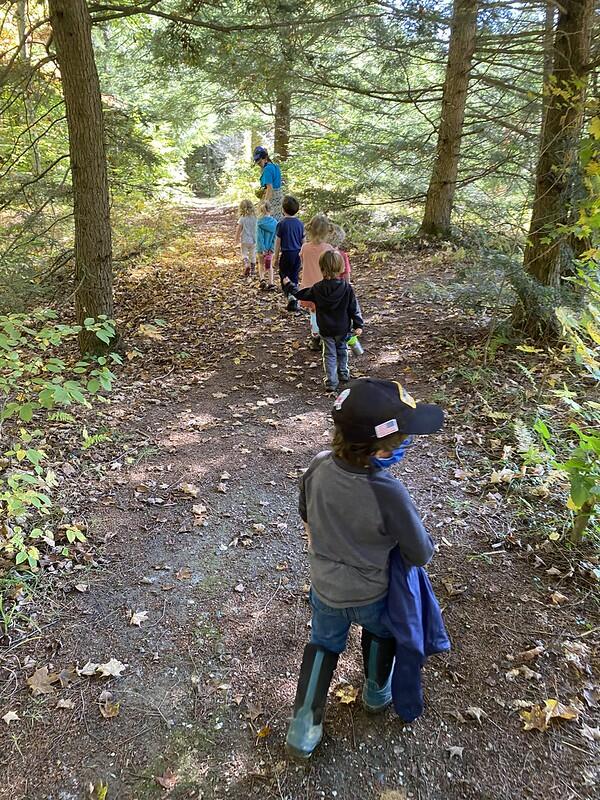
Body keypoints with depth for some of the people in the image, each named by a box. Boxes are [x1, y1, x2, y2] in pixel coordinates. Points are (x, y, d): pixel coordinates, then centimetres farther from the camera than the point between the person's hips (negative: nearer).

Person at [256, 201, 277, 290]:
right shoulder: (274, 222, -6)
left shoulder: (260, 222, -13)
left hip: (262, 247, -2)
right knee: (269, 265, 14)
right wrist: (272, 248, -6)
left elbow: (259, 237, -16)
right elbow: (275, 236, -7)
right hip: (270, 247, 2)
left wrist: (262, 249, -15)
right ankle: (270, 283, 13)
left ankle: (262, 279, -1)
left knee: (261, 263, 18)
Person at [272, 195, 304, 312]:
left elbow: (278, 243, -8)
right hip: (298, 254, 4)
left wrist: (276, 258, 0)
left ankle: (291, 297, -15)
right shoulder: (300, 223, 3)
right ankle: (294, 302, 15)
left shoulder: (281, 223, -11)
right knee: (294, 278, 14)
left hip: (286, 254, -4)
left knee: (285, 278, 7)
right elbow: (303, 242, 10)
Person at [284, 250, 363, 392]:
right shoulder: (347, 287, -13)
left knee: (329, 355, 8)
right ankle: (343, 373, 38)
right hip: (343, 329, 1)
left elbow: (300, 295, 4)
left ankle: (331, 382, 2)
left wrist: (289, 285, 20)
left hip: (326, 329, -1)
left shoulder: (317, 288, -12)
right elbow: (353, 308, -8)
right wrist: (358, 325, 0)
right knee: (342, 350, 24)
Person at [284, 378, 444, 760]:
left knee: (324, 644, 28)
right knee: (380, 633, 32)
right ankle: (377, 693, 55)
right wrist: (428, 543, 1)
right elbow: (420, 554, -21)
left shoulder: (318, 467, -23)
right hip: (372, 593, -2)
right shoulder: (390, 494, -37)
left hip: (325, 588, 3)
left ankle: (304, 728, 33)